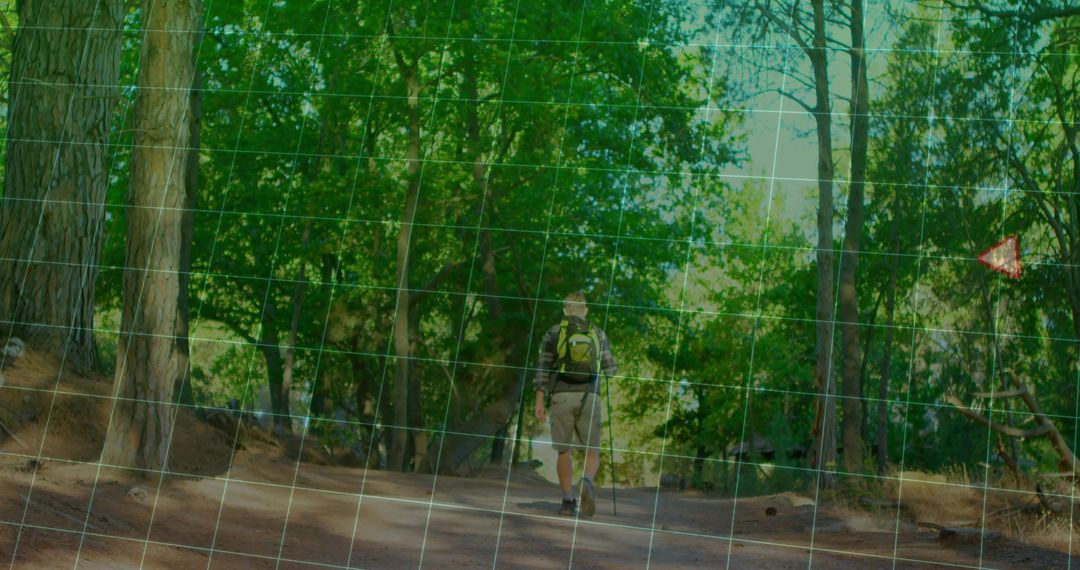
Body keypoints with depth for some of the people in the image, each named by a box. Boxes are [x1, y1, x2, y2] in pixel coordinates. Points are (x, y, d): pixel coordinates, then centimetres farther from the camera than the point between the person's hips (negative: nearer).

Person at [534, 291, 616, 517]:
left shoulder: (553, 333, 5)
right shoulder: (597, 333, 8)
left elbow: (543, 369, 0)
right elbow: (610, 369, 11)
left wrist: (540, 402, 0)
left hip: (561, 396, 0)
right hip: (589, 397, 0)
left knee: (564, 451, 12)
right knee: (592, 453, 5)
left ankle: (568, 501, 6)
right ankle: (587, 482, -26)